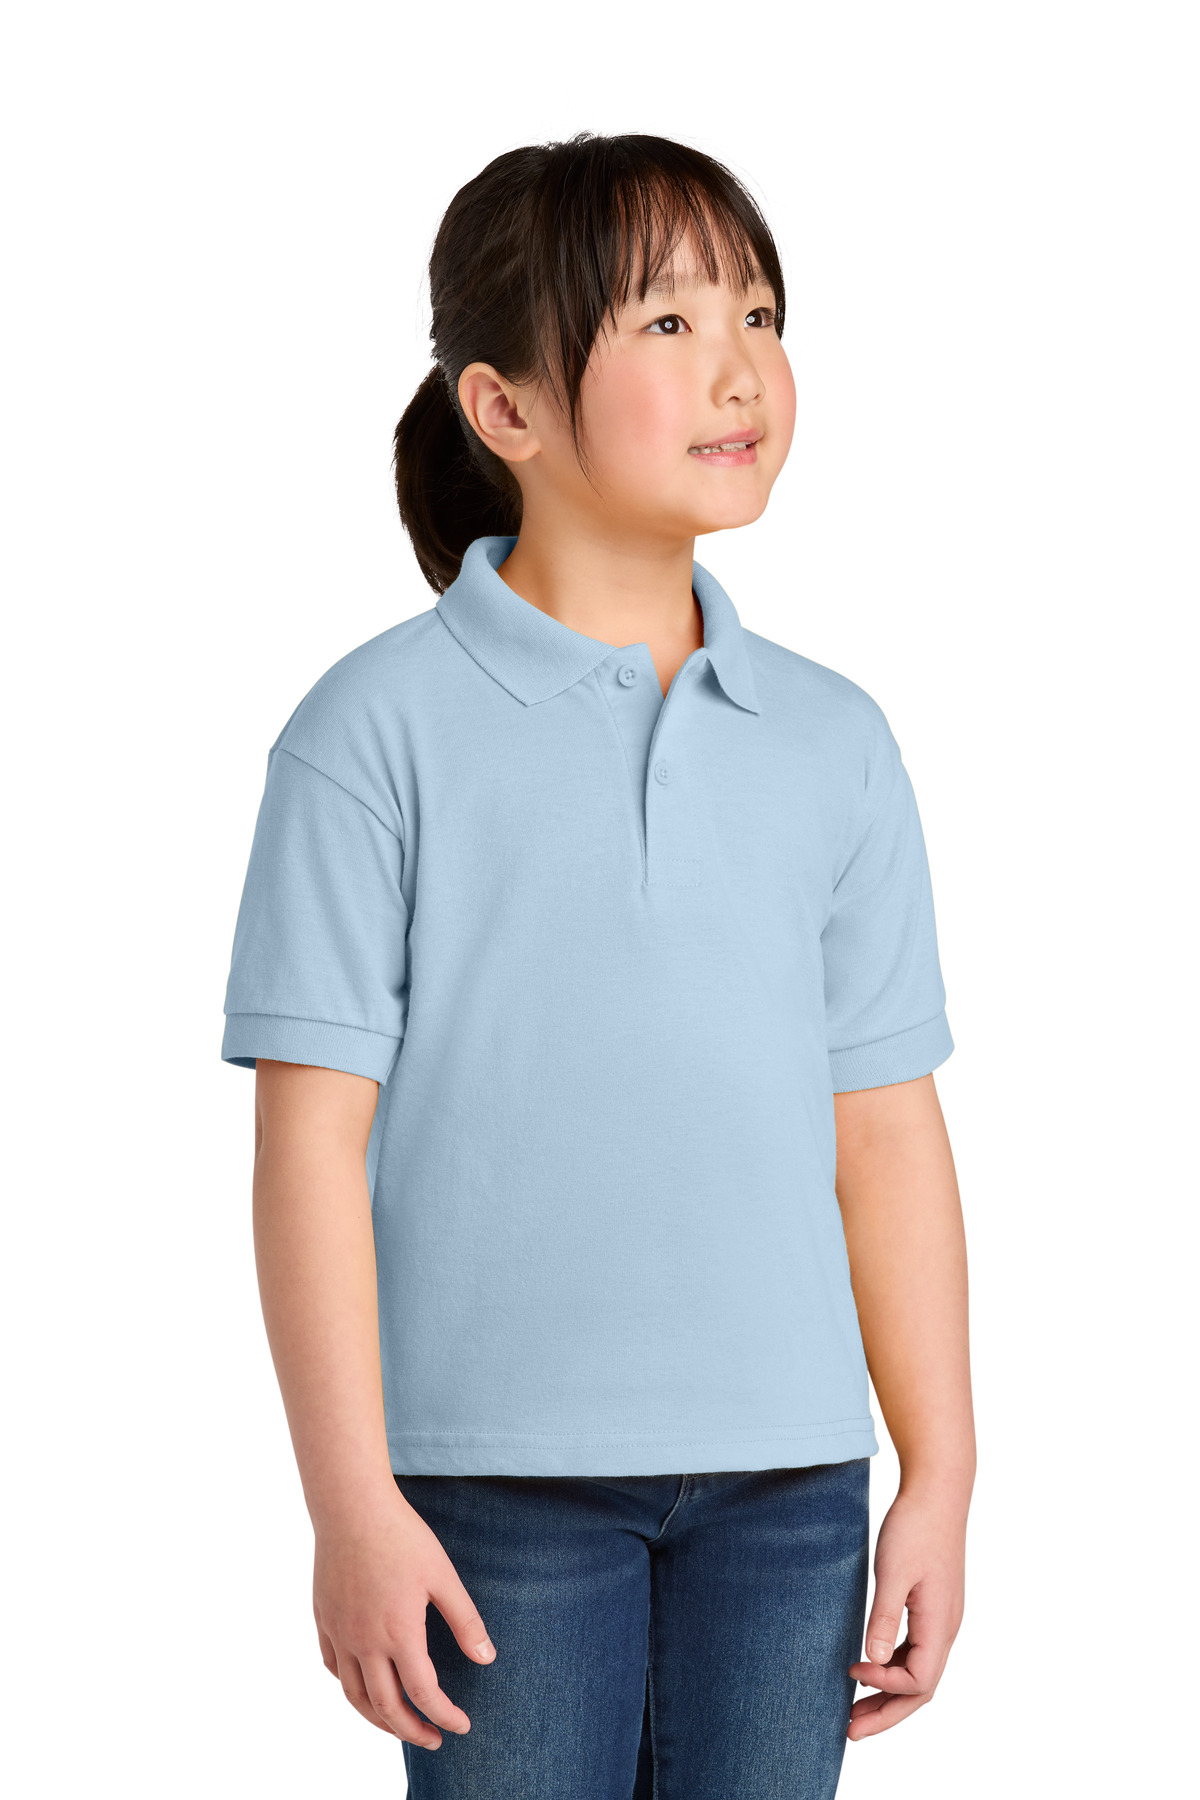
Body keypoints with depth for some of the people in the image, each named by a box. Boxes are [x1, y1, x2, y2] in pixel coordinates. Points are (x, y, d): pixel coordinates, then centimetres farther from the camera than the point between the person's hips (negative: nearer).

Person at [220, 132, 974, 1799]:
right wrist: (352, 1502, -11)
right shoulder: (385, 728, -6)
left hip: (786, 1481, 4)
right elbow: (314, 1131, -7)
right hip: (502, 1477, -4)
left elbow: (885, 1128, 8)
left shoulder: (833, 743, 6)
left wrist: (941, 1478, 6)